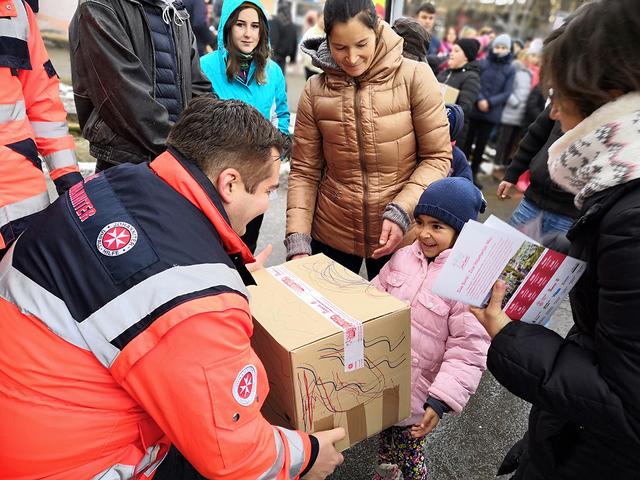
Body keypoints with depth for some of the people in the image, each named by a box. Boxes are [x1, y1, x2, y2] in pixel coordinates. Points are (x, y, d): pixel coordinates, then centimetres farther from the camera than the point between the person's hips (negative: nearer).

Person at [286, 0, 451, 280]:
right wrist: (298, 241, -11)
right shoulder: (315, 90, -4)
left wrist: (401, 212, -19)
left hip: (399, 235, -1)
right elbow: (304, 171, -3)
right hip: (330, 234, 2)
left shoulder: (415, 77, -9)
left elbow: (438, 158, -7)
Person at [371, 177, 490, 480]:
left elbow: (468, 354, -19)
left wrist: (440, 401, -23)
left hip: (415, 393, -5)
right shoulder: (403, 256, -2)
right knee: (385, 436, 27)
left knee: (408, 454, 12)